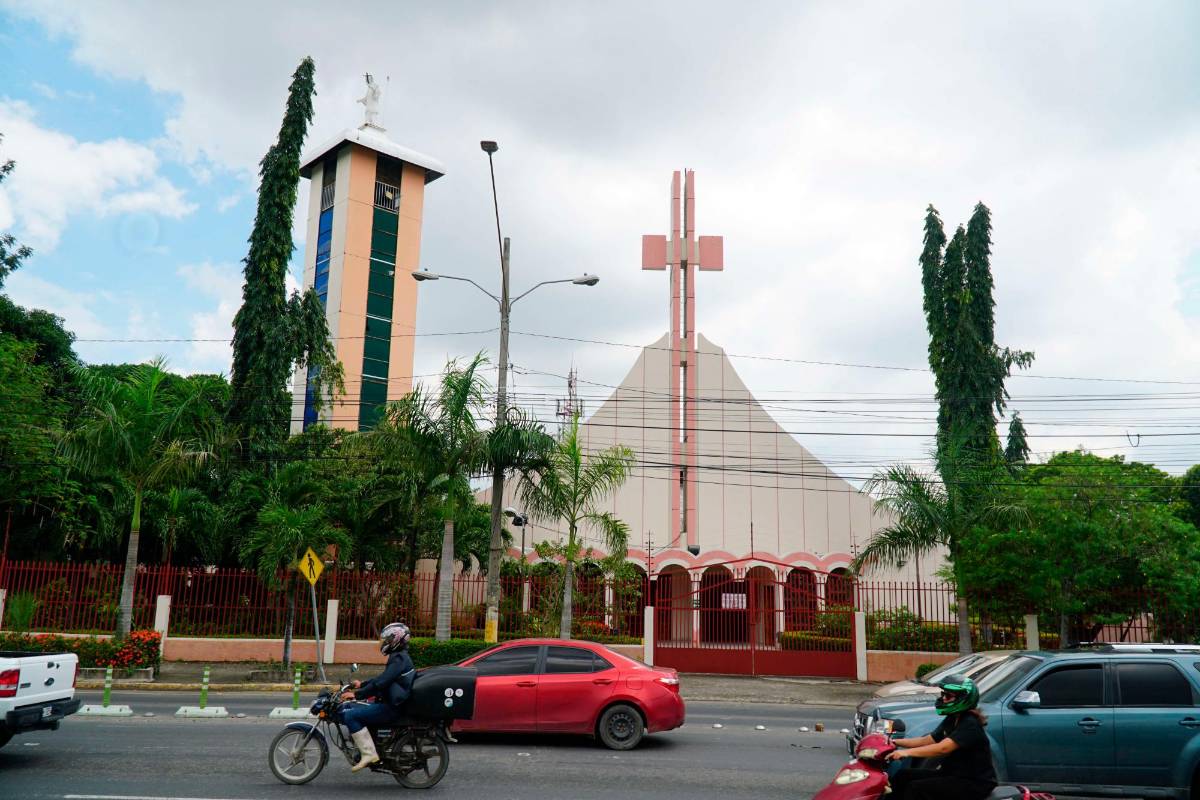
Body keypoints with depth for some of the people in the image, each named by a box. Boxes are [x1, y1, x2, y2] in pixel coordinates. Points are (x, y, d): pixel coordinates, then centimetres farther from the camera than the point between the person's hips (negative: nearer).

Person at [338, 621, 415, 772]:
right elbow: (382, 678, 29)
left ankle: (369, 753, -20)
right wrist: (362, 684, 25)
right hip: (387, 703, 11)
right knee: (347, 708, 13)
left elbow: (381, 683, -25)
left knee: (350, 716, -19)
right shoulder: (398, 657, 17)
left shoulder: (399, 659, -16)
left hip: (391, 708, -11)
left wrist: (357, 694, -23)